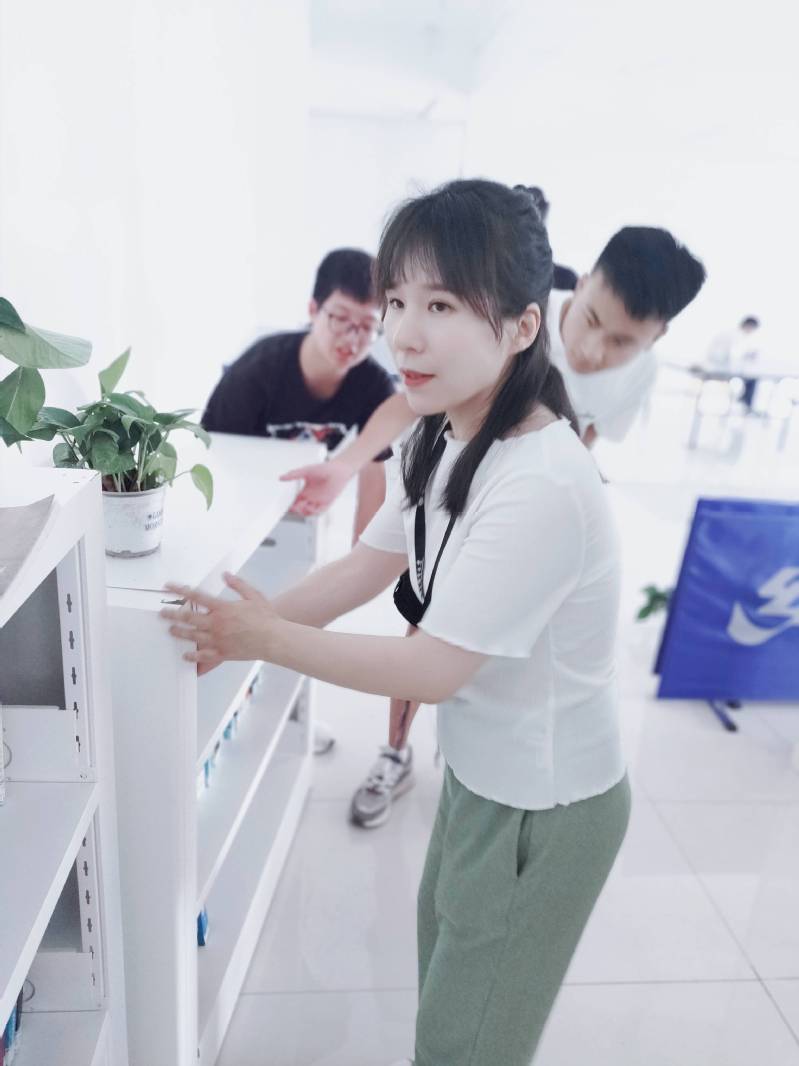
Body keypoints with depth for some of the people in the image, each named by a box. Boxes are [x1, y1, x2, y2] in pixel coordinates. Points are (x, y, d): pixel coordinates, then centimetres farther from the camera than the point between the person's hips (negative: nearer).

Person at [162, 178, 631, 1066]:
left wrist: (269, 640, -19)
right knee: (446, 968, 32)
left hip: (543, 811, -8)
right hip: (480, 774, 8)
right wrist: (239, 626, -9)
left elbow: (435, 669, -28)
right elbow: (368, 565, 0)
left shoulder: (540, 486, -34)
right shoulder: (448, 441, -5)